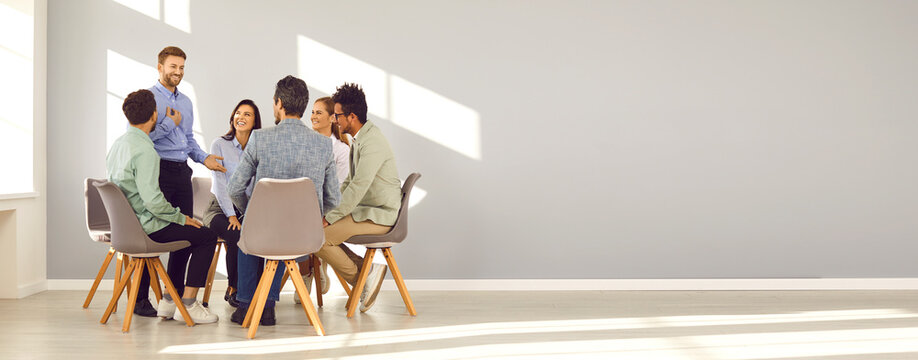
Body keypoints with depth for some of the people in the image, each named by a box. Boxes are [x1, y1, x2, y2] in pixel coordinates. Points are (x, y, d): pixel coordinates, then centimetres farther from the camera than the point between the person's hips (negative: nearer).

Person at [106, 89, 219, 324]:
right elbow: (152, 199, -27)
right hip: (143, 227, -10)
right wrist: (181, 217, -13)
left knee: (184, 232, 28)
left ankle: (170, 298, 26)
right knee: (206, 236, -2)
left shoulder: (118, 143, 9)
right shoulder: (144, 150, -22)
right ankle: (188, 305, -3)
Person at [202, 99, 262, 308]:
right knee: (237, 236, -32)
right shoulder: (219, 145, -1)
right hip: (220, 207, -2)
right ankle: (233, 289, -10)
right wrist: (231, 215, -20)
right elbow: (220, 184, -10)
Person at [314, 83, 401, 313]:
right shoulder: (359, 139, 13)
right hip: (365, 210, 10)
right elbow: (350, 181, 24)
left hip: (379, 216, -10)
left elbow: (358, 188, -25)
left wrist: (329, 218, -20)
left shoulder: (371, 143, -20)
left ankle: (361, 276, -2)